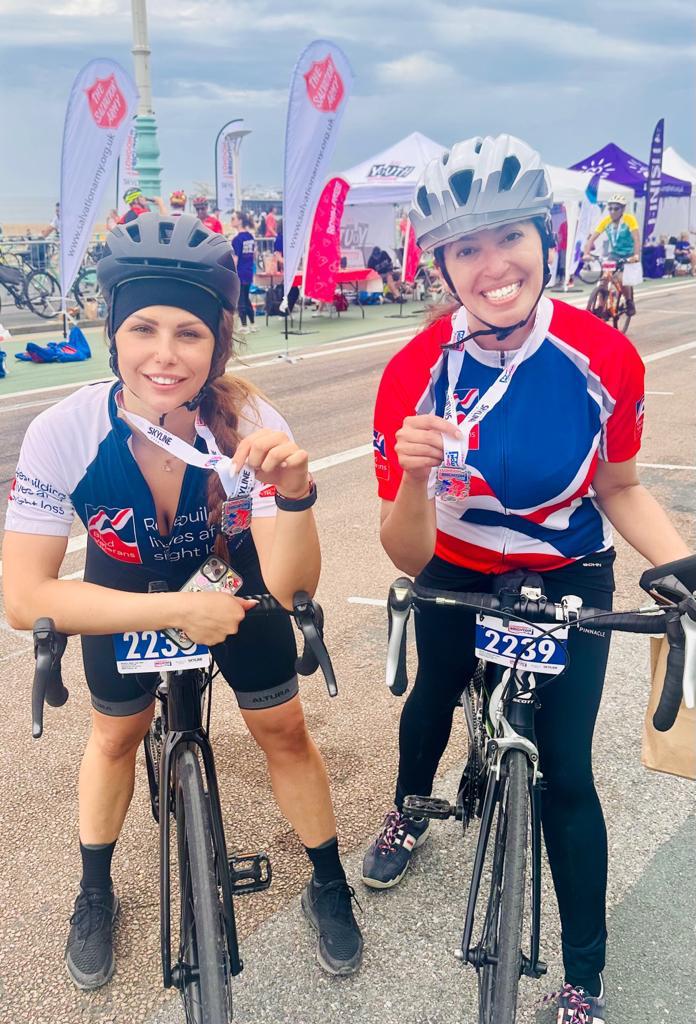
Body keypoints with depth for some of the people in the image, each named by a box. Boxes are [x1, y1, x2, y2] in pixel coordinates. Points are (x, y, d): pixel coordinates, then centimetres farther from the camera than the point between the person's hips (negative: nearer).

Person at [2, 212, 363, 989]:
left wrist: (294, 491, -55)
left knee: (282, 728, 6)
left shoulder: (249, 423, -34)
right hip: (125, 587, 1)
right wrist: (177, 612, -39)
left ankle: (329, 887, 32)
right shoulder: (63, 432, -34)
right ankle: (95, 894, 42)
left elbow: (288, 585, -36)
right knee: (117, 733, 14)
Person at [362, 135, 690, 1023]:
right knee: (435, 699, 26)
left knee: (566, 773, 1)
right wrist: (414, 477, -45)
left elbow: (619, 490, -8)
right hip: (456, 577, 1)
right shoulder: (414, 374, -27)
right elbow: (407, 558, -25)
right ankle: (408, 812, 62)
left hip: (568, 581, -1)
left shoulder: (605, 359, -25)